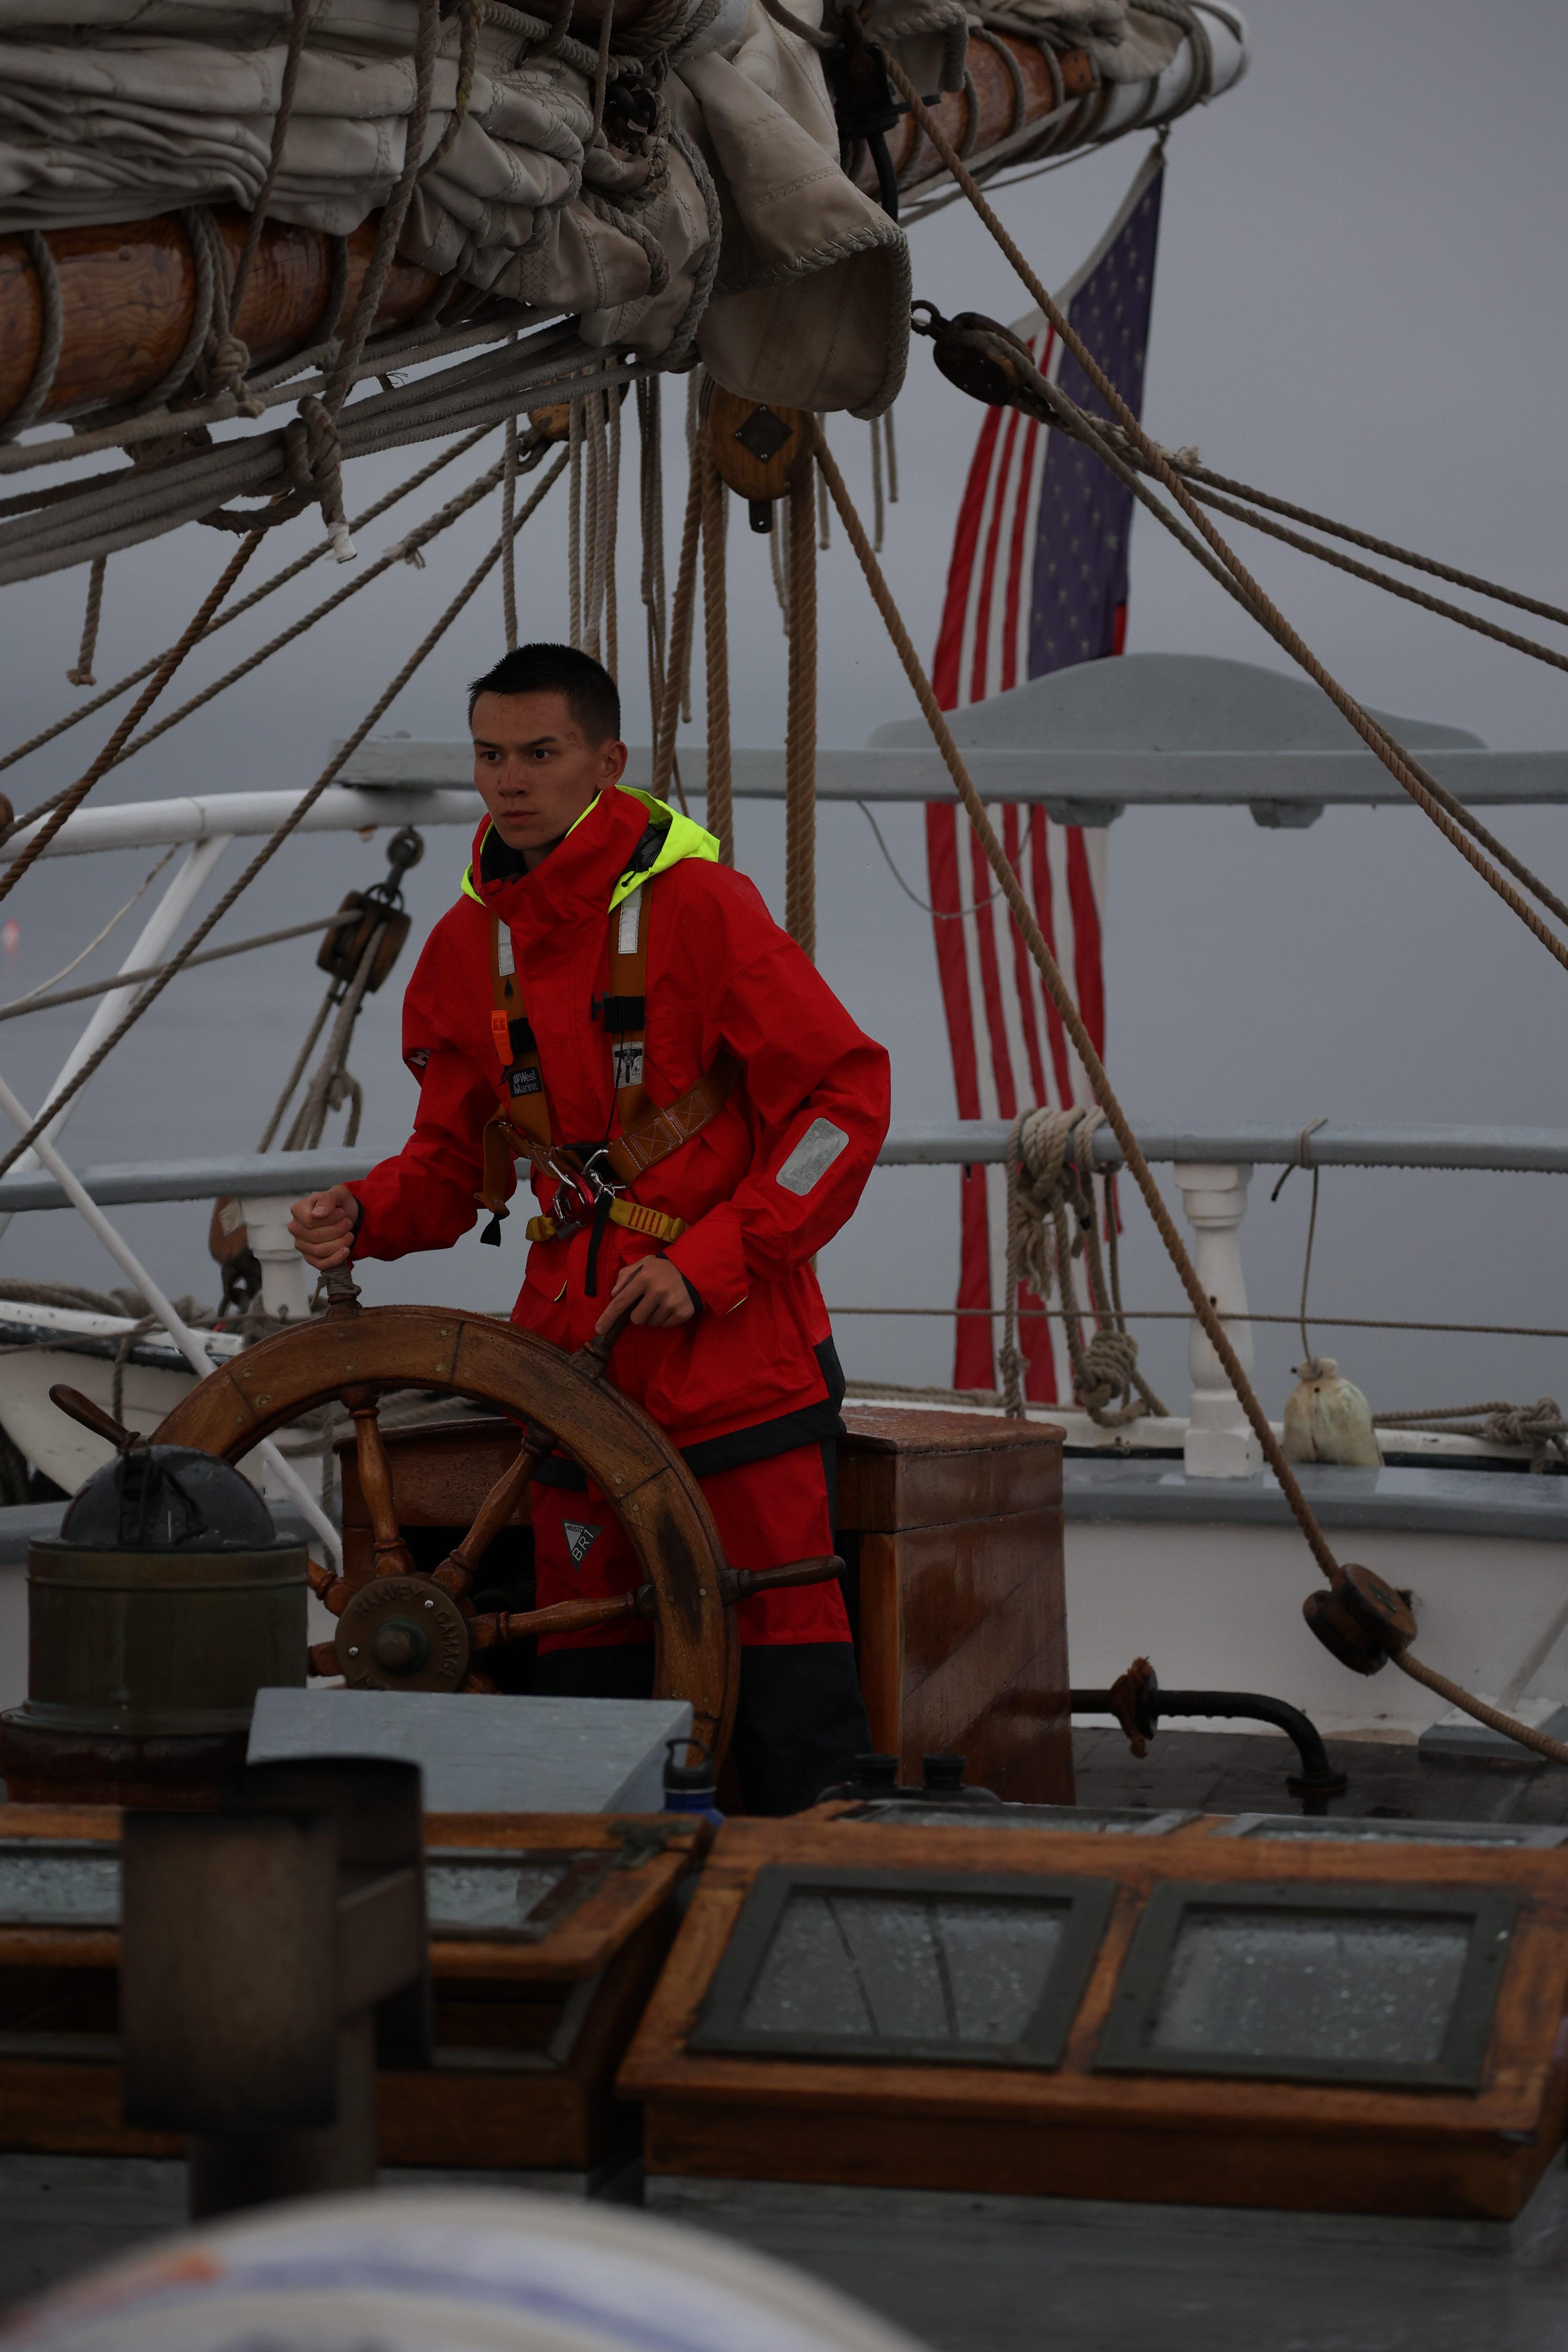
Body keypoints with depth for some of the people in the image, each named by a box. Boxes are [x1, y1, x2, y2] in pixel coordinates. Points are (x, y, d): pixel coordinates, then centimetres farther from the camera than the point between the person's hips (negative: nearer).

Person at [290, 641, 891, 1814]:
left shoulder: (697, 904, -10)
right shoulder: (467, 945, 8)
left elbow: (847, 1094, -11)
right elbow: (457, 1160, 16)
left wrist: (711, 1262, -16)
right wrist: (364, 1214, -6)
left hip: (738, 1345, -6)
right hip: (578, 1347, 6)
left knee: (790, 1654, -7)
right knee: (585, 1671, 8)